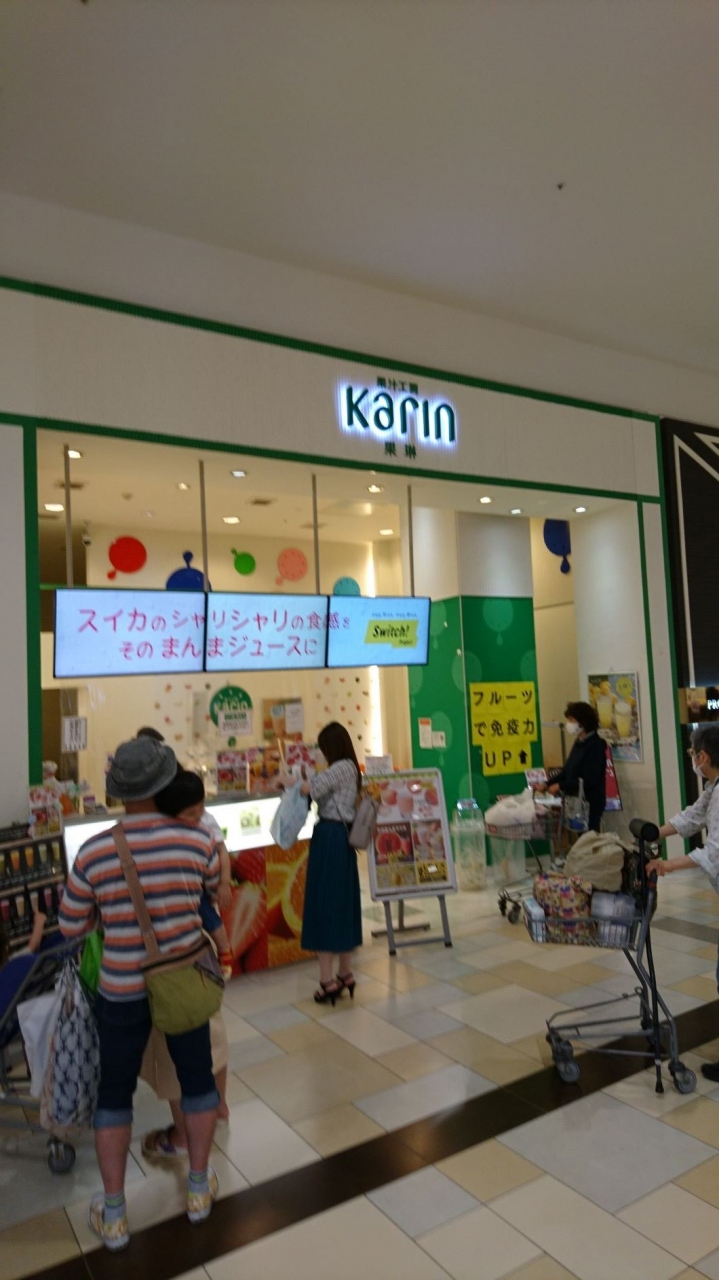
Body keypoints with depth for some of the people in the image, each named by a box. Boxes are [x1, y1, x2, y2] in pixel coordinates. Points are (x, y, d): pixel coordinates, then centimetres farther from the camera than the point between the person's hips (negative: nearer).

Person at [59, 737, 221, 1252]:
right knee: (198, 1079, 22)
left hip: (122, 991, 0)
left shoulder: (93, 852, -16)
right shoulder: (197, 840, -16)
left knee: (114, 1095, 19)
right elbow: (218, 890, 6)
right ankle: (199, 1188, 36)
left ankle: (113, 1215, 31)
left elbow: (72, 927, -3)